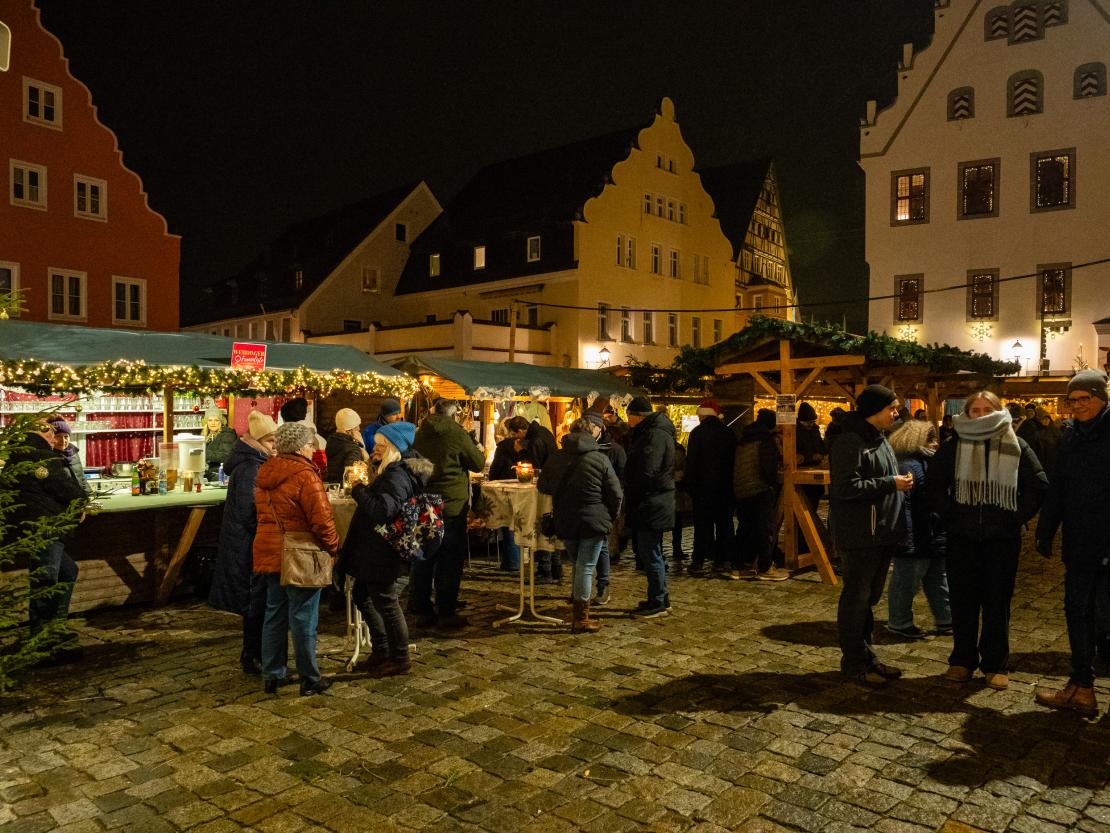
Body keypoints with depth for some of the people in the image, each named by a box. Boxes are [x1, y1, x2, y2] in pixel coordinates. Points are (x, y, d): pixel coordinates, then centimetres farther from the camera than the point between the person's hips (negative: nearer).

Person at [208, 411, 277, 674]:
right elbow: (249, 512, -23)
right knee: (256, 602, 1)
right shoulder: (249, 468, -20)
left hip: (245, 544, 10)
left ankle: (253, 654, 29)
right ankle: (252, 658, 12)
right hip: (249, 546, -10)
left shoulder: (254, 464, 11)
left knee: (256, 602, 17)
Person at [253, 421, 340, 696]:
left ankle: (272, 675, 25)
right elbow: (322, 521, -20)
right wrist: (334, 548, -7)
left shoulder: (264, 473, 7)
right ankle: (309, 679, 14)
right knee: (303, 617, 3)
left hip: (269, 554, 8)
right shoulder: (304, 475, -18)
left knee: (274, 613, 16)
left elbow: (262, 514, 16)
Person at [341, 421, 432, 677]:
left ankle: (399, 660, 17)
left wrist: (359, 490, -21)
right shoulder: (392, 470, 11)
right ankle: (381, 650, 35)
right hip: (374, 550, 11)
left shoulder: (398, 475, -22)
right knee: (362, 596, 21)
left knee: (385, 603, 2)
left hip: (383, 553, -11)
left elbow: (382, 510, -32)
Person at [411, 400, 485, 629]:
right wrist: (479, 449, 15)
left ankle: (423, 610, 20)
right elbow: (478, 464, -3)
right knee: (450, 559, 3)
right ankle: (446, 613, 7)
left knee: (423, 557, 13)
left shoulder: (419, 434, 5)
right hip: (451, 504, -5)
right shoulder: (457, 434, -11)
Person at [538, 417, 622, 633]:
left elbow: (543, 487, 11)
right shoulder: (600, 459, -9)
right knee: (586, 567, 1)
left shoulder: (556, 458, 2)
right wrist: (610, 516, 9)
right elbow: (615, 494, -7)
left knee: (577, 565, 20)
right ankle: (581, 619, 6)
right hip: (593, 521, -4)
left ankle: (578, 613, 31)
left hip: (565, 522, 4)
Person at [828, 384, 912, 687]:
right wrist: (890, 483, -19)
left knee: (870, 597, 17)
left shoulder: (880, 440, 16)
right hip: (858, 537, -9)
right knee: (856, 599, 1)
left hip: (882, 534, 9)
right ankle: (853, 663, 12)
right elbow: (846, 488, -23)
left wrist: (901, 483, 9)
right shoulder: (851, 442, -15)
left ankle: (866, 655, 28)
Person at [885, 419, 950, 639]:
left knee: (939, 580, 19)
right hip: (916, 540, -10)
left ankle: (946, 621, 31)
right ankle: (899, 623, 15)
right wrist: (906, 537, -28)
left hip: (935, 537, 10)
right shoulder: (907, 466, -19)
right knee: (907, 582, 2)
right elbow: (902, 505, -25)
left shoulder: (929, 463, 14)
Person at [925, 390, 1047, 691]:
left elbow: (1038, 486, 5)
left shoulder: (1016, 446, 2)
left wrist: (1017, 517, -2)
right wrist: (950, 514, 0)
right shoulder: (953, 446, 3)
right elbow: (933, 484, 9)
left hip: (1003, 538, 0)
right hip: (962, 537, 1)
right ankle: (962, 659, 20)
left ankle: (996, 664, 19)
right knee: (962, 600, 7)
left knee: (997, 601, 6)